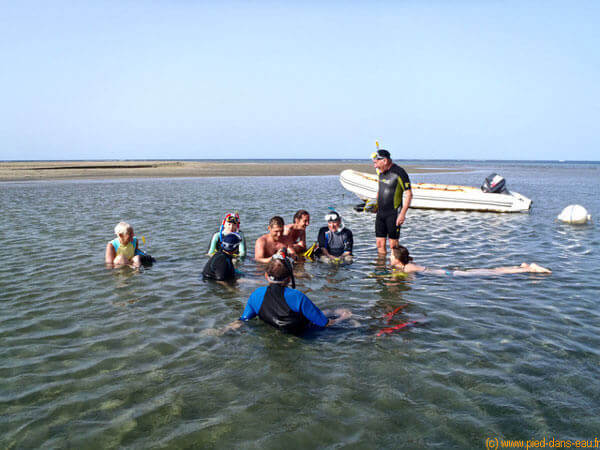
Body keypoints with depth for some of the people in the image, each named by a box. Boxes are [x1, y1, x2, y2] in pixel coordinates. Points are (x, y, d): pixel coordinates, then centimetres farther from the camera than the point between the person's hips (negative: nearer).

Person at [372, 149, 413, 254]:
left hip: (393, 213, -7)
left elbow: (409, 194, -13)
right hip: (380, 213, 7)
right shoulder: (381, 172, 11)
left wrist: (402, 213, -18)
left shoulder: (399, 173, -12)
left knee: (393, 244, -3)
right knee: (380, 243, 7)